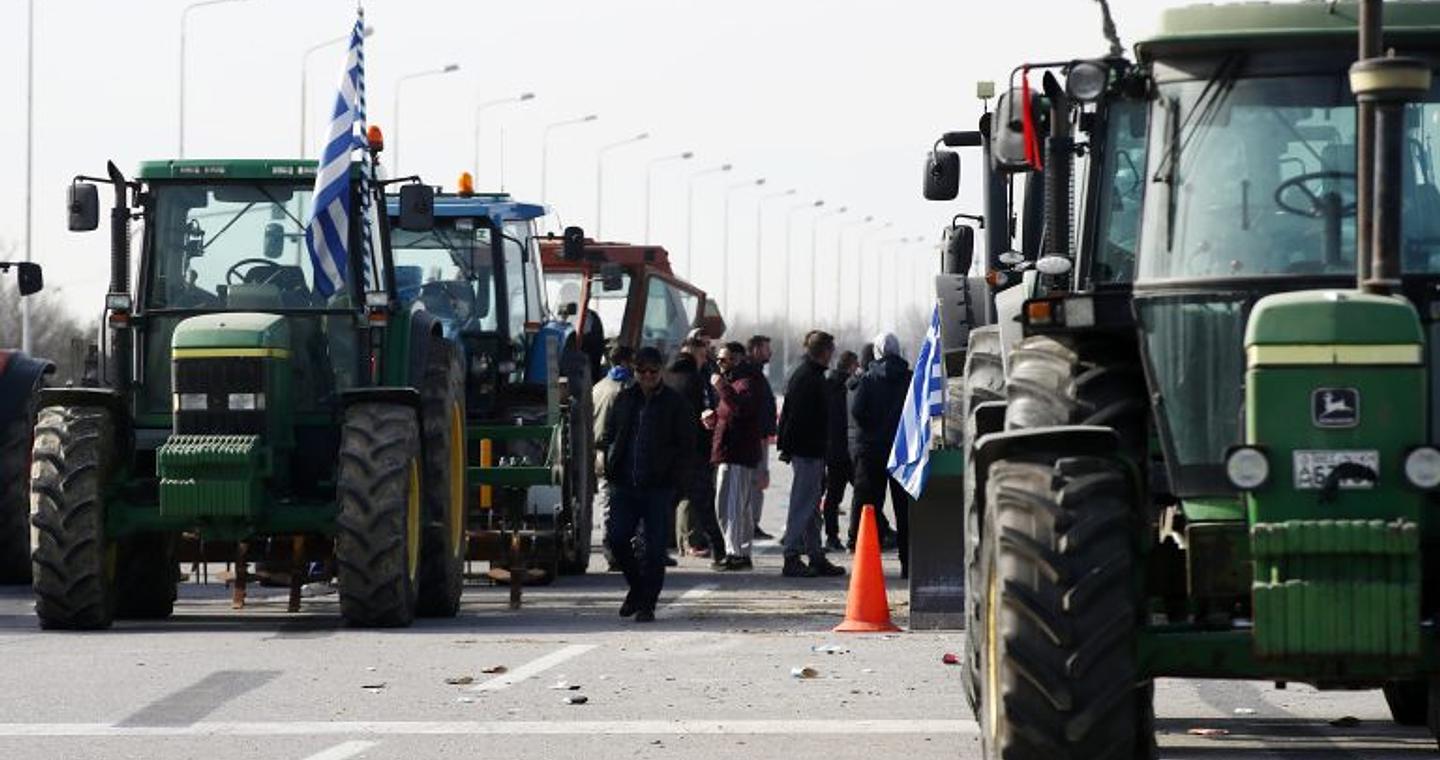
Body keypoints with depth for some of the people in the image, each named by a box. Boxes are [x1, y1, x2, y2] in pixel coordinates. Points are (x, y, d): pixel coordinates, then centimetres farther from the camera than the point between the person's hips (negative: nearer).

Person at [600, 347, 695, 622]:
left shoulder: (674, 403, 0)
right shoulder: (624, 400, 11)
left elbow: (687, 444, 1)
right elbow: (608, 436, 17)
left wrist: (672, 474, -7)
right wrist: (612, 468, 5)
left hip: (659, 487, -3)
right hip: (625, 484, 3)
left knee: (654, 546, -3)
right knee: (616, 538, -3)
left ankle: (647, 604, 6)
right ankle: (637, 586, 20)